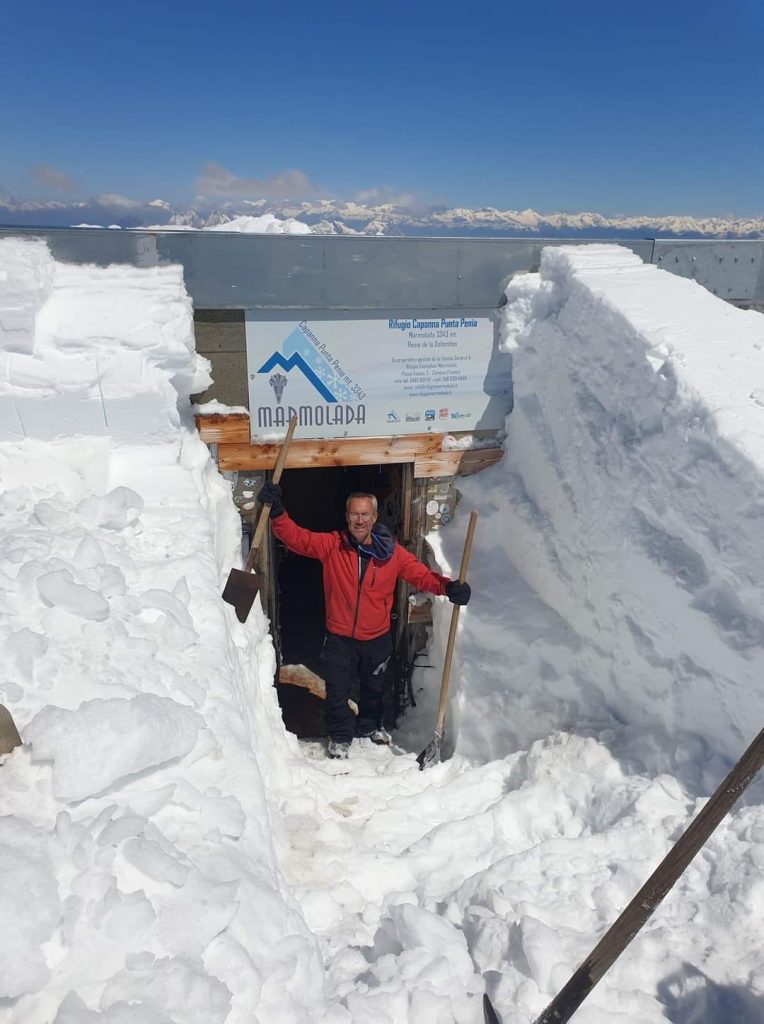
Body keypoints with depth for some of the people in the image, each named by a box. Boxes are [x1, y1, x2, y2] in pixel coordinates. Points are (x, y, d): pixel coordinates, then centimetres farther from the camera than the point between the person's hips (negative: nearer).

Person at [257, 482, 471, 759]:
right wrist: (277, 512, -39)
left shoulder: (391, 551, -11)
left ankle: (369, 726, 54)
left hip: (377, 638, 2)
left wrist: (448, 586, -29)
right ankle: (340, 736, 38)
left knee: (372, 688, 26)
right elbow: (297, 537, -22)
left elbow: (420, 574, -11)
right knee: (337, 691, 10)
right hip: (339, 639, -2)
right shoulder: (331, 545, -14)